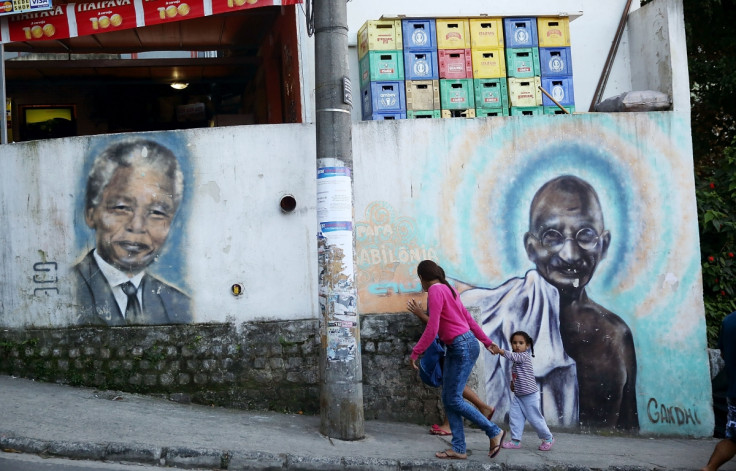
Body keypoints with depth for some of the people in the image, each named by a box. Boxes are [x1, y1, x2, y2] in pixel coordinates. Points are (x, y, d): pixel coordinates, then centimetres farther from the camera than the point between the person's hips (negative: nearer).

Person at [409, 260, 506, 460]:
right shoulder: (447, 289, 15)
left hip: (463, 347, -10)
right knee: (447, 399, 8)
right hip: (455, 348, 10)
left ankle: (495, 432, 6)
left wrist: (415, 352, -14)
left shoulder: (435, 291, -14)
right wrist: (487, 342, 25)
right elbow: (468, 318, 20)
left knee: (454, 400, -5)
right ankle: (459, 449, 10)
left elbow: (432, 329, -20)